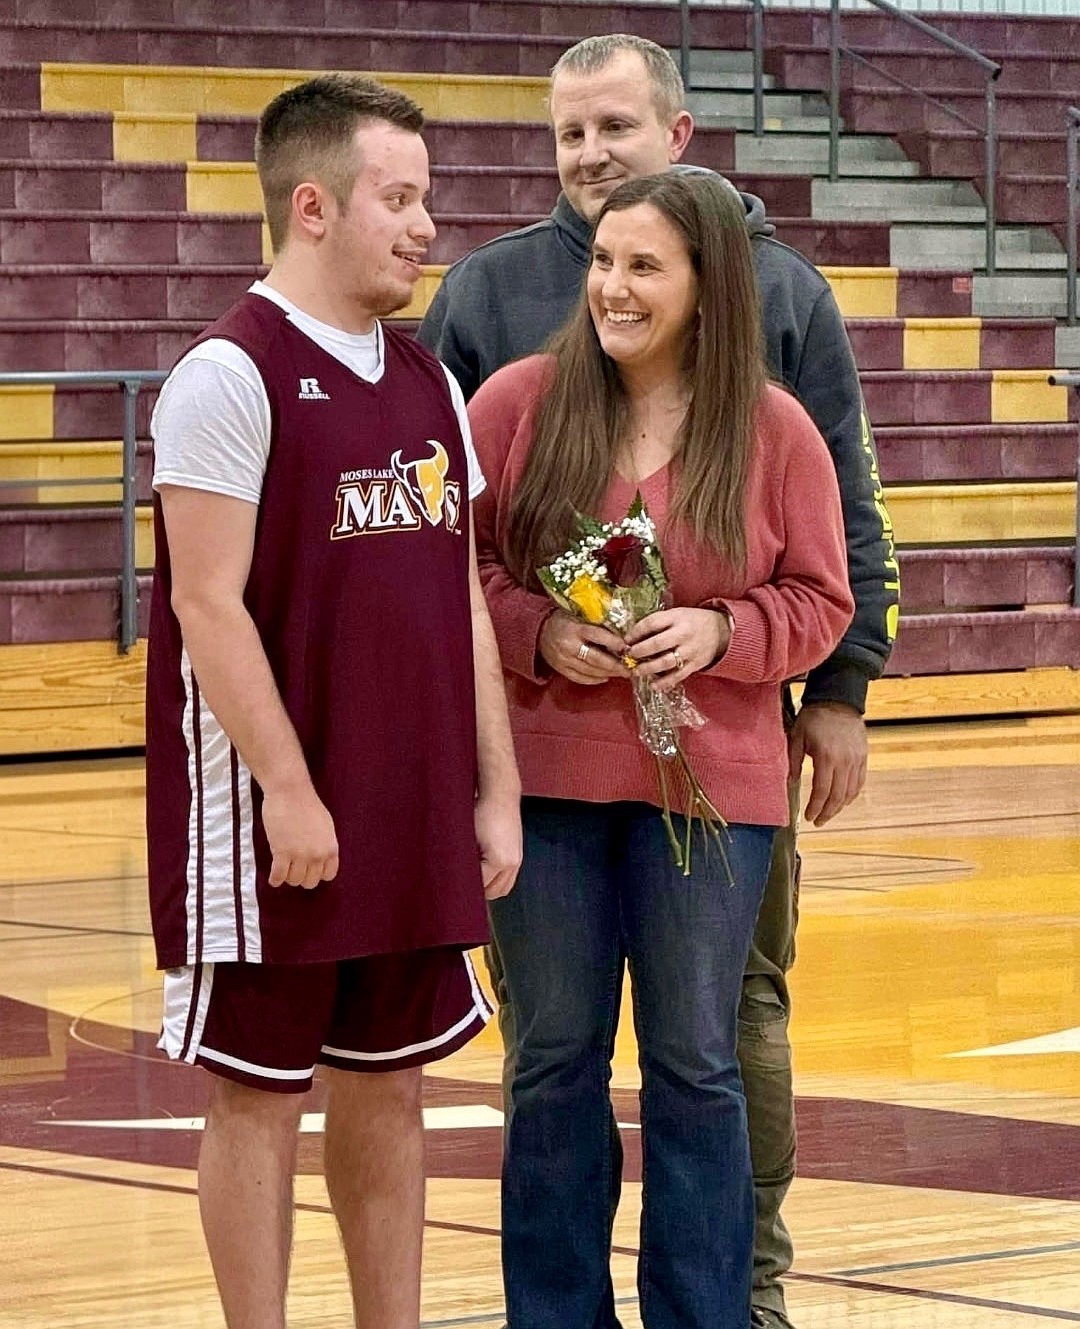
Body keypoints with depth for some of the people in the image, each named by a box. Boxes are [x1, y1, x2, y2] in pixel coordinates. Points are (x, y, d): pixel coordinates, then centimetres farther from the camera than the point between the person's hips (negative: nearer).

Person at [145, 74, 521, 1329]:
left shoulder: (427, 383, 11)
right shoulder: (230, 375, -11)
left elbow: (464, 602, 14)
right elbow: (209, 606, -16)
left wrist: (495, 793, 9)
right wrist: (289, 792, -19)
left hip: (417, 826, 7)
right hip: (275, 824, -7)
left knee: (388, 1088, 12)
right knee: (260, 1094, 1)